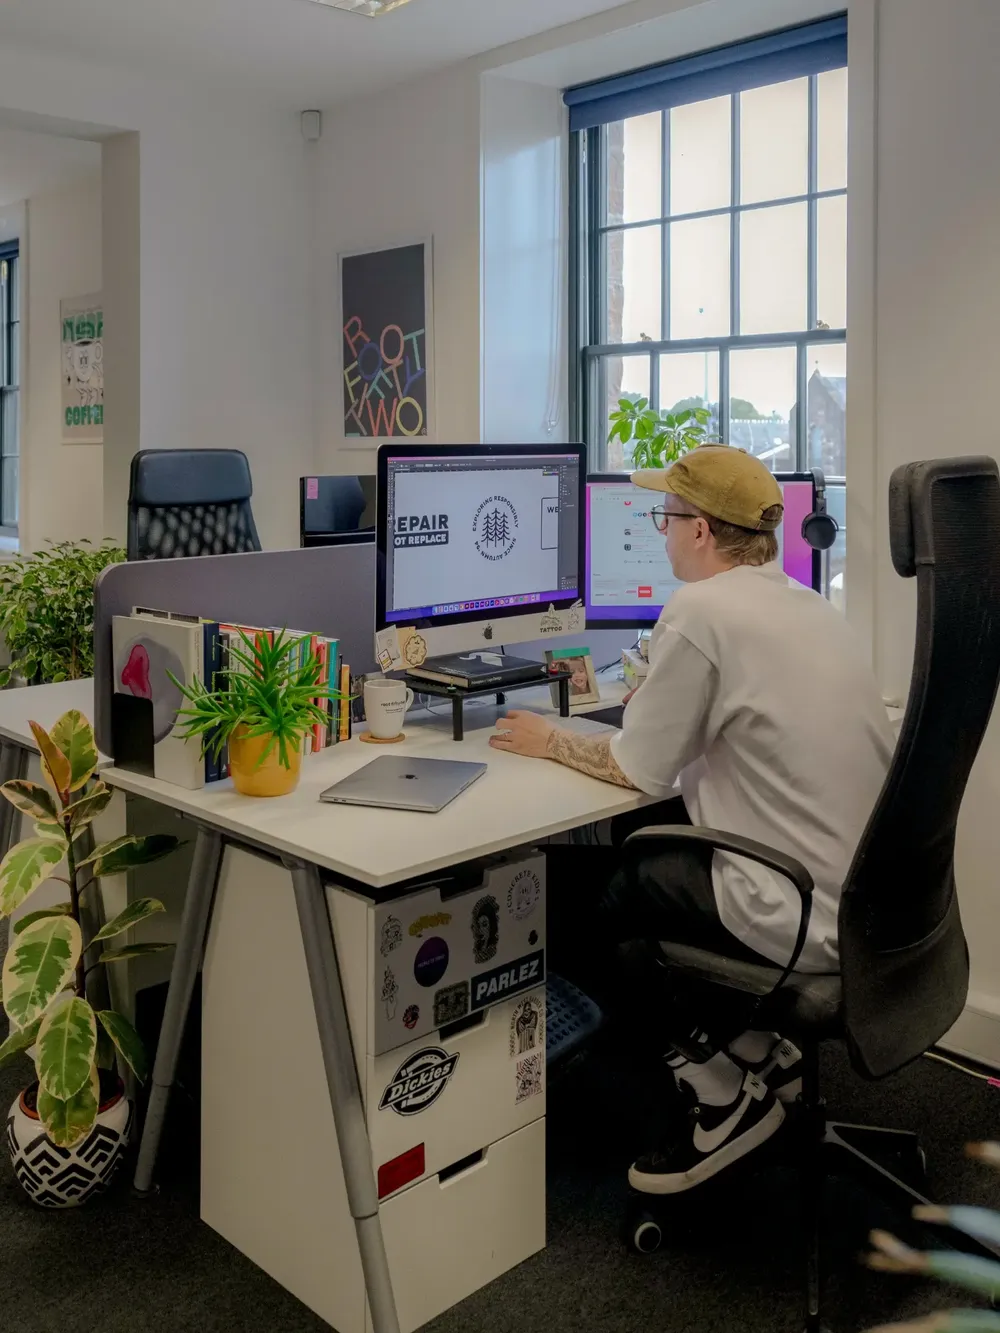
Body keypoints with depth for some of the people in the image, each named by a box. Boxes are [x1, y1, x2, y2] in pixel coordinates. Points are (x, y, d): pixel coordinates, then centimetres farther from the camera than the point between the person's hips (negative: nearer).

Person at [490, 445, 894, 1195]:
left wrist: (552, 743, 8)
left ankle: (726, 1093, 14)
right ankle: (761, 1056, 24)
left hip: (810, 922, -8)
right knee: (646, 839, 22)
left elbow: (639, 771, -9)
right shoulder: (807, 605, 9)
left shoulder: (701, 611, -16)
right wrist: (659, 696, 29)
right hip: (876, 898, 9)